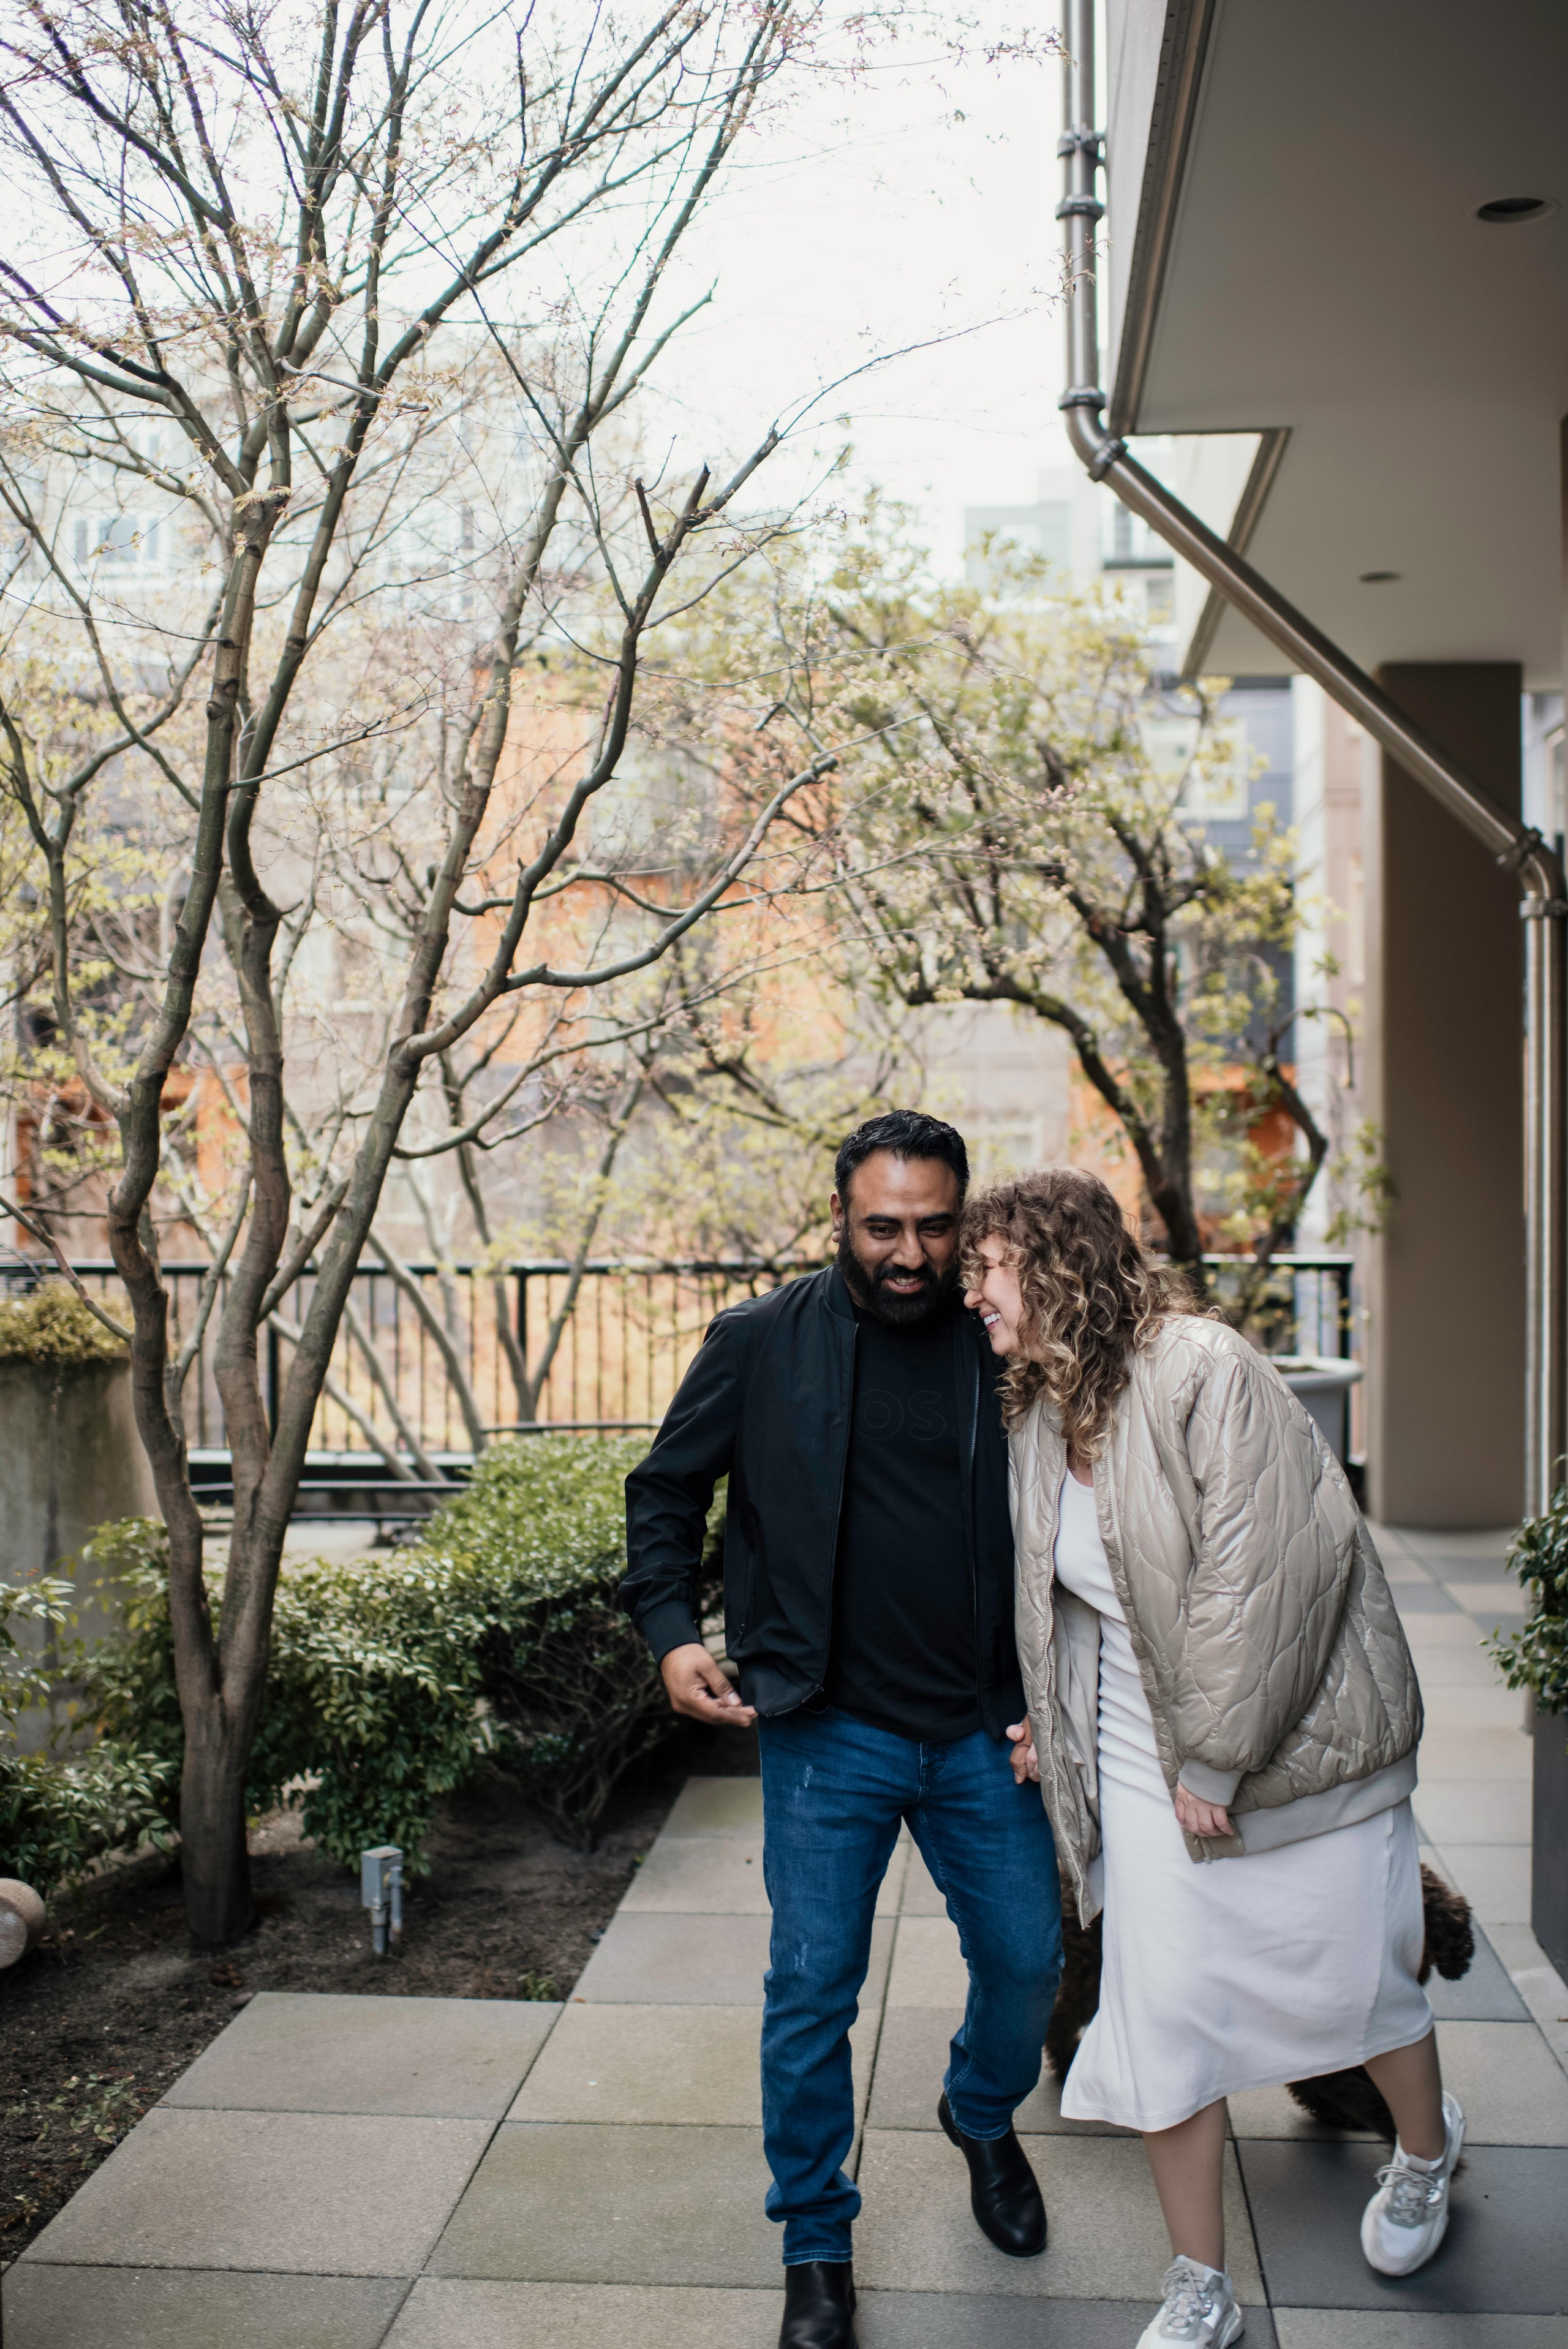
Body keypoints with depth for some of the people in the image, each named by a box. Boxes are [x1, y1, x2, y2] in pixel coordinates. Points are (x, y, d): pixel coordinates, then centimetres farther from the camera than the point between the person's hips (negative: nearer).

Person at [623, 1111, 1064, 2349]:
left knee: (1026, 1960, 14)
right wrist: (671, 1628, -8)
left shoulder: (1001, 1347, -2)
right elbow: (666, 1489, 5)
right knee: (811, 1990, 4)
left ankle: (983, 2117, 48)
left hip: (983, 1732, 2)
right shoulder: (761, 1342, -6)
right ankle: (817, 2246, 26)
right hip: (828, 1734, -2)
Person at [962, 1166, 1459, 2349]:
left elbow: (1261, 1572, -23)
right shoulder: (1040, 1419, 4)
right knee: (1160, 2014, 2)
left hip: (1295, 1738, -5)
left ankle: (1427, 2152, 45)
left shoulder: (1204, 1370, -20)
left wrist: (1214, 1761, -19)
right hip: (1145, 1759, 6)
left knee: (1350, 1980, 13)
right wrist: (1052, 1721, 14)